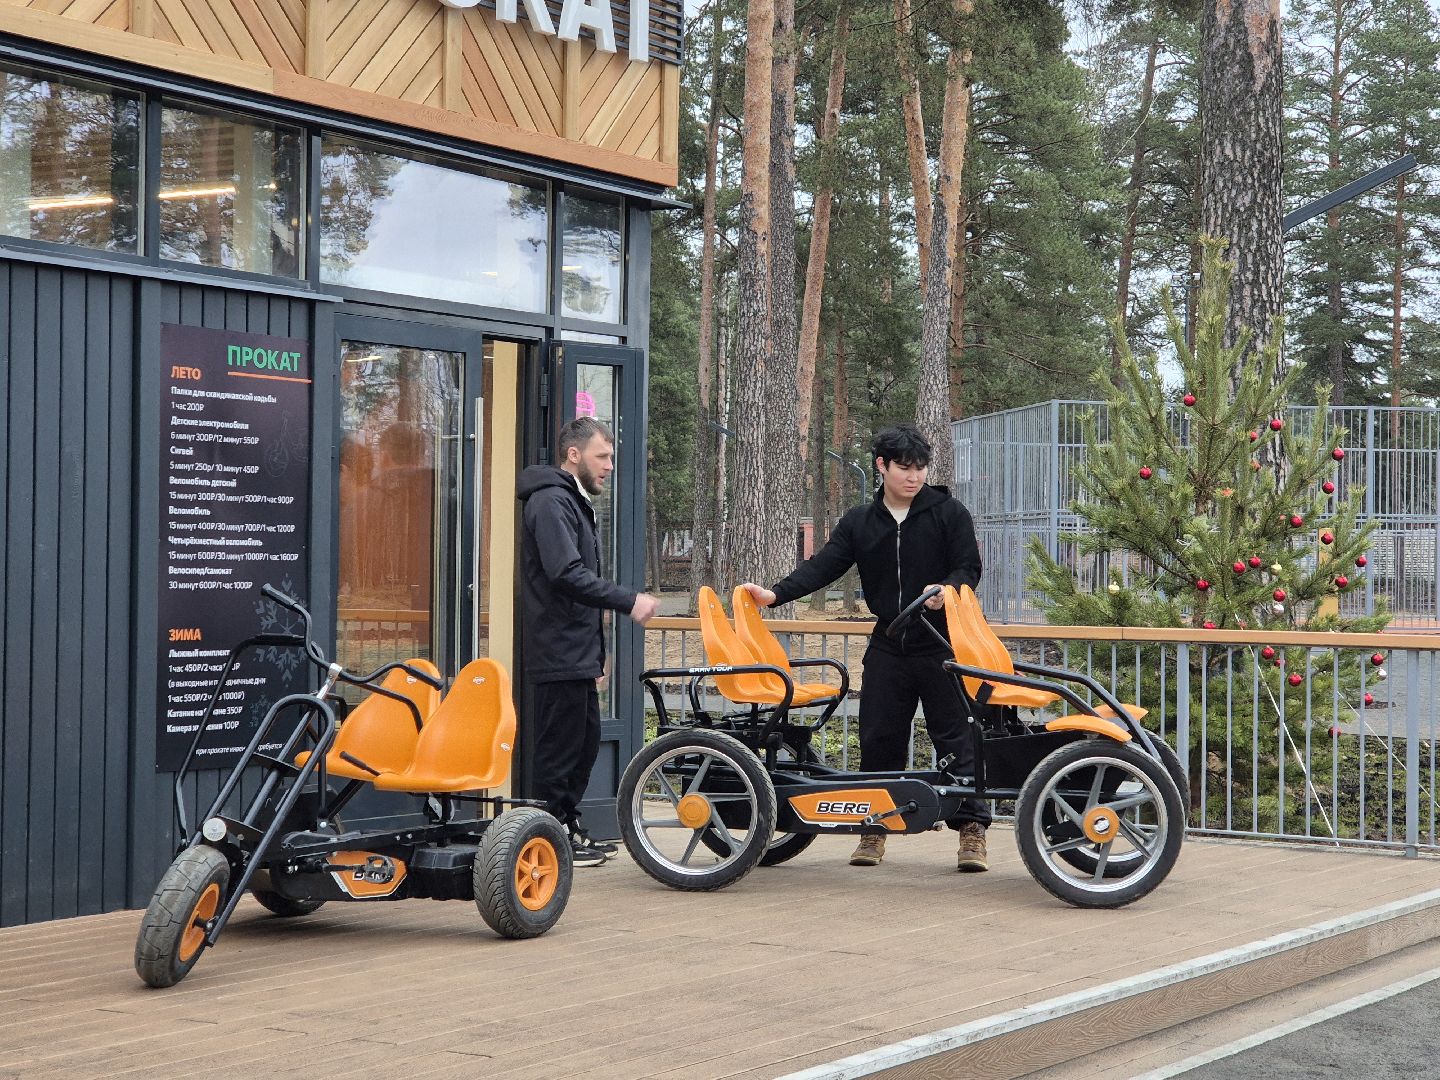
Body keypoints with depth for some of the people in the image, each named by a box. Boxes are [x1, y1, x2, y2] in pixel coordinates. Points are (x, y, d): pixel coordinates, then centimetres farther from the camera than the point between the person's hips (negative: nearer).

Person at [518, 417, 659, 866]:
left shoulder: (574, 503, 21)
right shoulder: (552, 502, -14)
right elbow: (567, 574, -25)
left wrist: (597, 653, 24)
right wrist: (629, 601, -23)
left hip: (578, 655, 11)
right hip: (559, 655, -11)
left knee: (585, 741, 15)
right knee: (561, 745, -5)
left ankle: (569, 829, 23)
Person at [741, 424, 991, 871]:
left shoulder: (949, 512, -1)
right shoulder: (859, 523, 9)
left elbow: (970, 568, -4)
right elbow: (822, 567, 1)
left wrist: (947, 590, -26)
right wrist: (775, 594, -14)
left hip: (943, 645, -3)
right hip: (888, 646, 3)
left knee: (956, 738, -4)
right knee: (878, 739, 5)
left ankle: (972, 827, 1)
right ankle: (875, 827, 15)